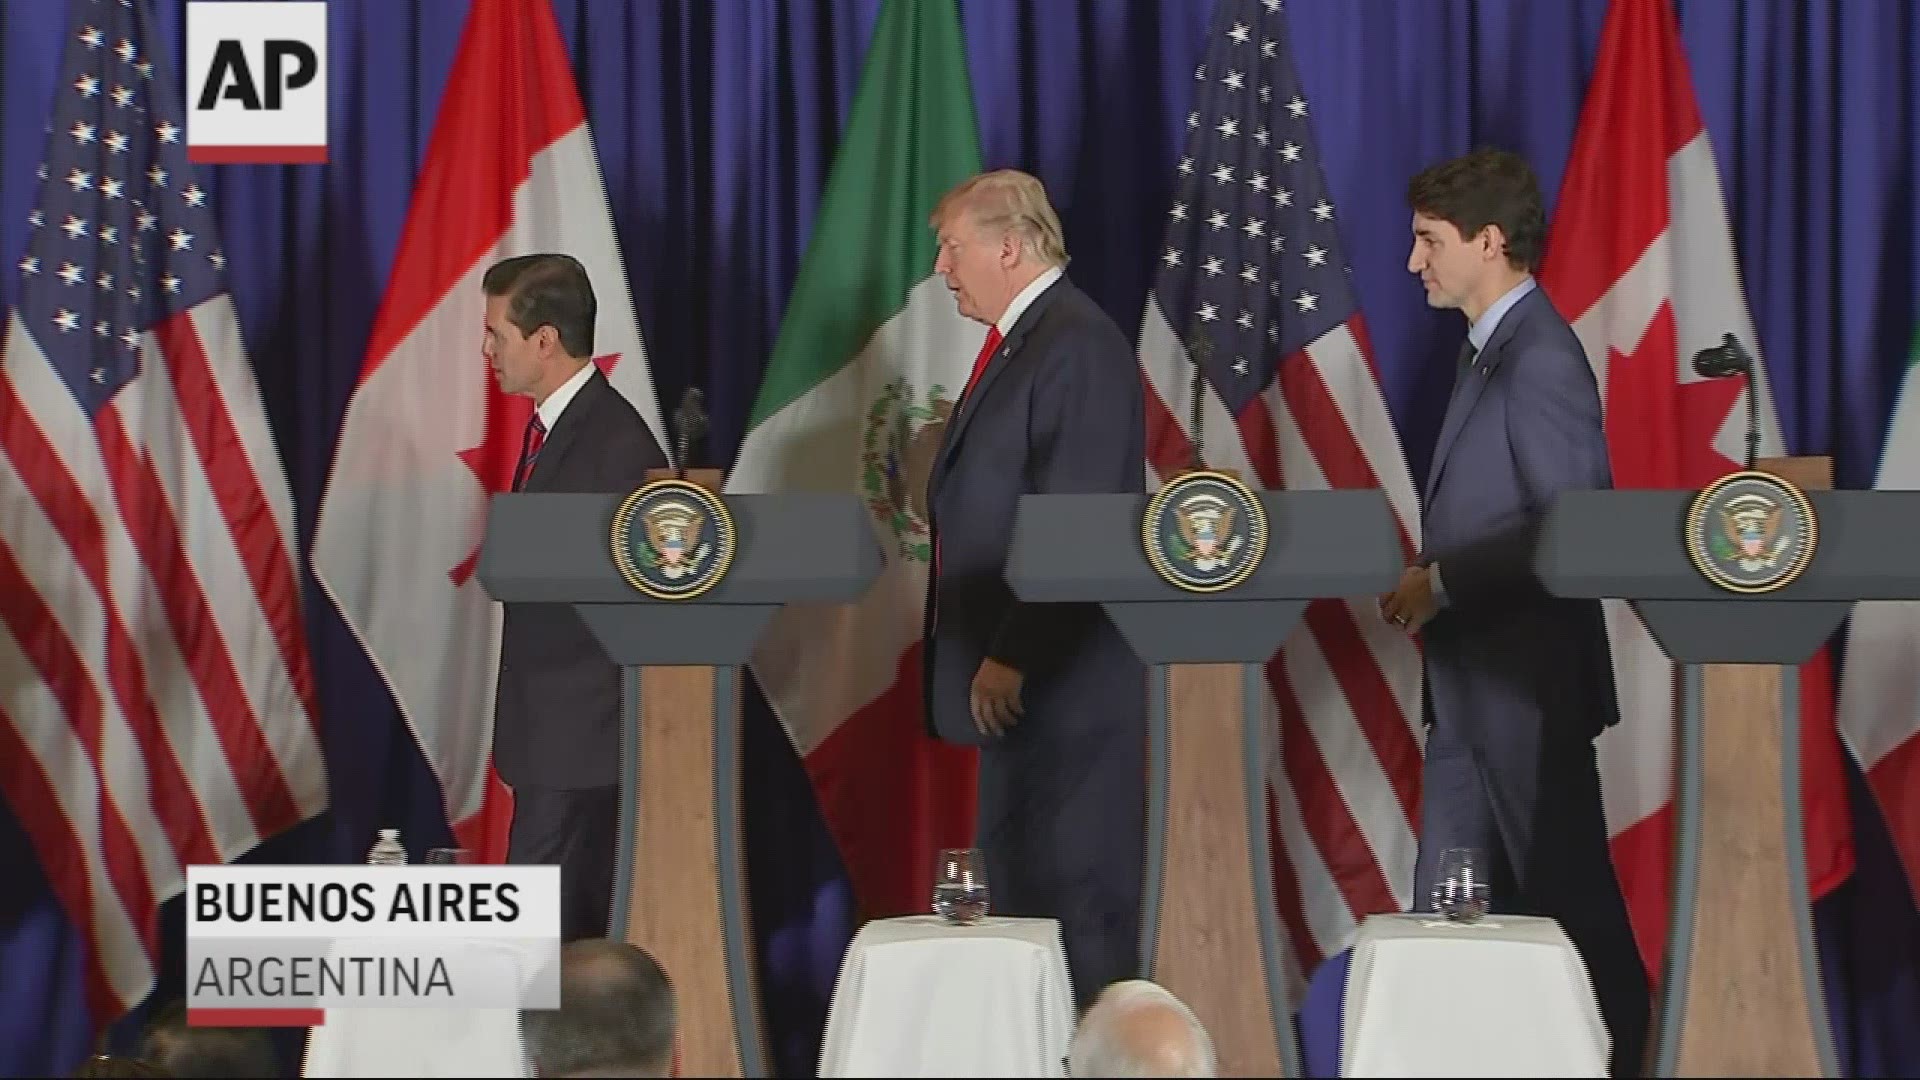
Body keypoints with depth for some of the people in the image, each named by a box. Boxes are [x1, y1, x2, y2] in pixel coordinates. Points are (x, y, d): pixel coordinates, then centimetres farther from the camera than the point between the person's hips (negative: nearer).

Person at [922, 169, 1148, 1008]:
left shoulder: (1077, 347, -15)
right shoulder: (1018, 341, 17)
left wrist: (1013, 658, -21)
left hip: (1059, 680, -11)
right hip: (1015, 679, 11)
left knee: (1075, 892, -7)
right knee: (1019, 883, 13)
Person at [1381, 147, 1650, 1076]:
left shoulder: (1540, 359, -16)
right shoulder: (1487, 351, 14)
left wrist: (1443, 581, -18)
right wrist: (1426, 586, 7)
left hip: (1526, 680, -10)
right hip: (1472, 682, 10)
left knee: (1568, 903, 1)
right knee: (1444, 905, 10)